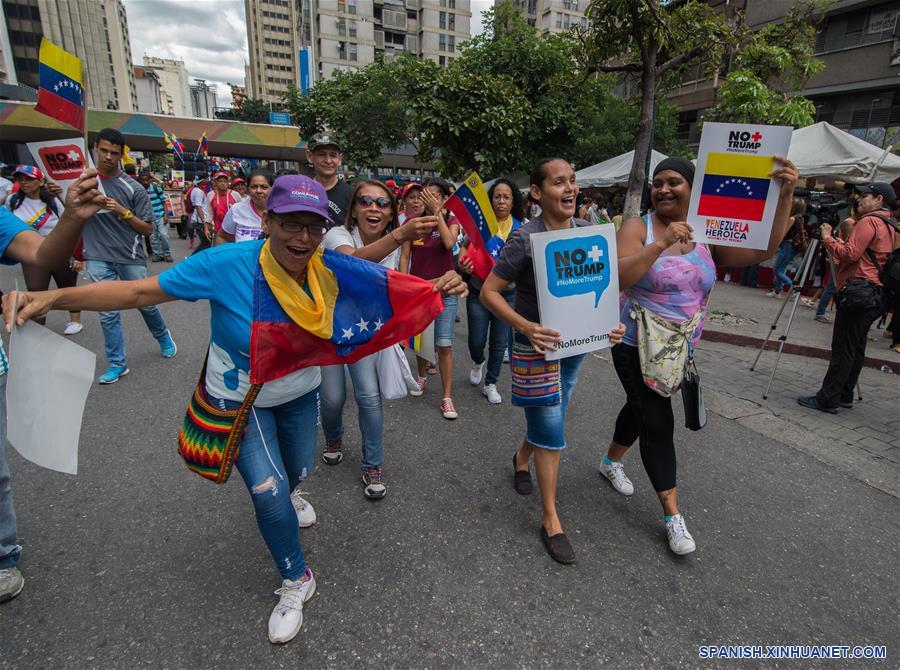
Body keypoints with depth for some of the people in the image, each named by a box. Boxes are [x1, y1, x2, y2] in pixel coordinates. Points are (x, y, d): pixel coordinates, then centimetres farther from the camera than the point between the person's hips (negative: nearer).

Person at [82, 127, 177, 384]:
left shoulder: (133, 188, -3)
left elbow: (147, 229, -2)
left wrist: (123, 212, -16)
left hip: (130, 257, -1)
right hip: (98, 259, 1)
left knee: (147, 304, 11)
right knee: (108, 313, 2)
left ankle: (164, 338, 39)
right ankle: (116, 365, 11)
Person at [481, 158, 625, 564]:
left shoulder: (587, 231, -1)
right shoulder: (524, 238, -18)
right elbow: (489, 292, -15)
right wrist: (526, 326, -29)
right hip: (537, 345, -6)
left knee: (548, 419, 22)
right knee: (552, 433, -1)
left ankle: (521, 459, 53)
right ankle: (551, 521, 16)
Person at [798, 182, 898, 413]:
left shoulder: (869, 221, -9)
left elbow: (850, 254, -18)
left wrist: (828, 238, -7)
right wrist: (835, 241, 16)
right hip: (876, 295, 10)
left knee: (842, 349, -9)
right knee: (855, 348, 12)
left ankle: (827, 399, -8)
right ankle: (844, 396, 18)